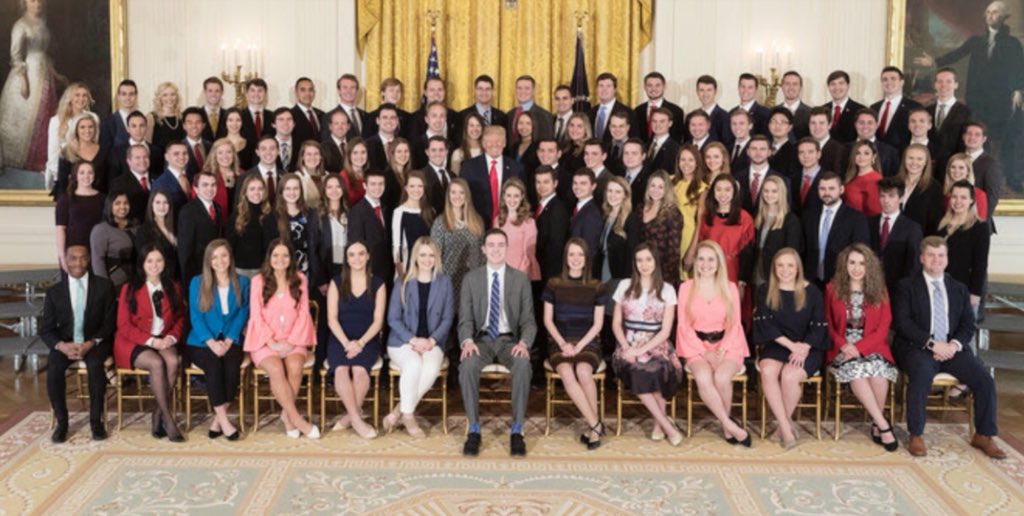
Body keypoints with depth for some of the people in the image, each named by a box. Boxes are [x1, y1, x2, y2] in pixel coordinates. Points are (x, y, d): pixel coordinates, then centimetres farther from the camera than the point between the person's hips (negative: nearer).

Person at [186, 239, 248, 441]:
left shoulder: (242, 282, 10)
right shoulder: (197, 283, 6)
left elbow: (242, 314, 3)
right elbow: (195, 317, -1)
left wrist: (228, 341, -12)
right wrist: (211, 342, -15)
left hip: (230, 341, 1)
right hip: (202, 343, -1)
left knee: (232, 366, -31)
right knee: (213, 364, -33)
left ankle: (217, 419, -18)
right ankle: (223, 420, -26)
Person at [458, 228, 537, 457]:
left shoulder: (521, 279, 5)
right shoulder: (471, 278, 6)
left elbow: (528, 320, 3)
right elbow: (465, 318, 3)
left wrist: (524, 342, -18)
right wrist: (467, 341, -19)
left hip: (509, 339, 0)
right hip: (482, 339, 0)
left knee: (523, 364, -34)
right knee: (467, 365, -33)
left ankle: (517, 431, -22)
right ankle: (474, 430, -20)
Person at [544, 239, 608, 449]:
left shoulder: (595, 287, 6)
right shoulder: (554, 285, 7)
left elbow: (597, 324, 3)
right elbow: (548, 320, 6)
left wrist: (578, 346, -10)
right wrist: (563, 344, -7)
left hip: (587, 342, 0)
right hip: (560, 342, 1)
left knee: (583, 371, -34)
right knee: (566, 372, -33)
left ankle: (592, 425, -17)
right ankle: (595, 424, -24)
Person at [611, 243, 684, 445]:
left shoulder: (667, 290, 4)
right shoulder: (625, 286, 10)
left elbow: (665, 331, -2)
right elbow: (616, 323, 9)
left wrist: (641, 350, -14)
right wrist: (626, 347, -9)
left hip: (655, 345, -1)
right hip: (629, 345, 1)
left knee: (654, 368, -35)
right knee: (636, 370, -32)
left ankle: (659, 424, -14)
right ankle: (668, 426, -21)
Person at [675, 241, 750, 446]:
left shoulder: (730, 288, 8)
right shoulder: (686, 288, 7)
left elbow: (735, 324, 5)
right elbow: (684, 325, 2)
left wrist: (722, 350, -11)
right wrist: (704, 352, -10)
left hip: (726, 346, 0)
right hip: (697, 347, 0)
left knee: (721, 377, -32)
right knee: (703, 378, -33)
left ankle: (726, 426, -8)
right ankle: (731, 426, -21)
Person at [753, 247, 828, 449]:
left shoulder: (811, 292, 3)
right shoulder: (765, 291, 6)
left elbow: (819, 326, -1)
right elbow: (765, 324, -2)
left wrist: (804, 348, -17)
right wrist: (790, 345, -13)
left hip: (807, 347, -1)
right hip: (776, 345, 1)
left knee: (789, 375, -31)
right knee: (768, 371, -31)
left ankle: (785, 421, -6)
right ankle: (786, 427, -24)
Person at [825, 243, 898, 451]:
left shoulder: (879, 290, 6)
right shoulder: (832, 289, 4)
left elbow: (883, 327, 1)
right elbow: (827, 323, 5)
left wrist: (860, 347, -13)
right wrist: (842, 344, -13)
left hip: (871, 346, 1)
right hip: (842, 347, 0)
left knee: (877, 368, -33)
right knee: (855, 369, -34)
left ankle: (876, 425, -15)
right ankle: (883, 424, -26)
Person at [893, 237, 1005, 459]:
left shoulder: (959, 289, 18)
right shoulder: (907, 286, 5)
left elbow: (968, 324, 11)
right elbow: (901, 322, -7)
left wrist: (955, 344, -10)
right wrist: (931, 343, -18)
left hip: (952, 348, 4)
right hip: (917, 348, -4)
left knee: (984, 378, -18)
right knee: (922, 373, -36)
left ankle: (983, 436, 1)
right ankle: (915, 436, -23)